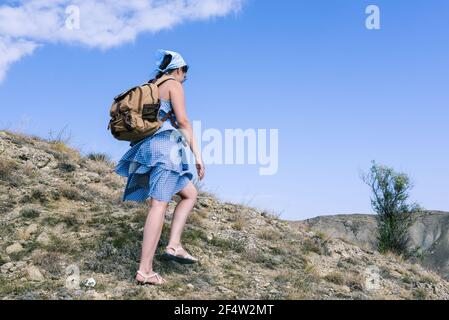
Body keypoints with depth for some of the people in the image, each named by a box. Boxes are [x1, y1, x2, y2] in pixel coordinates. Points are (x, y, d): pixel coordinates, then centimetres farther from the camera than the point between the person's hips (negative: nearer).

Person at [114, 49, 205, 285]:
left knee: (190, 194, 16)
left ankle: (173, 245, 0)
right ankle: (145, 270, -20)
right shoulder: (173, 85, 2)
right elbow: (182, 120, -10)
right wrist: (197, 153, -11)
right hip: (165, 144, -9)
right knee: (160, 204, -14)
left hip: (147, 146, 9)